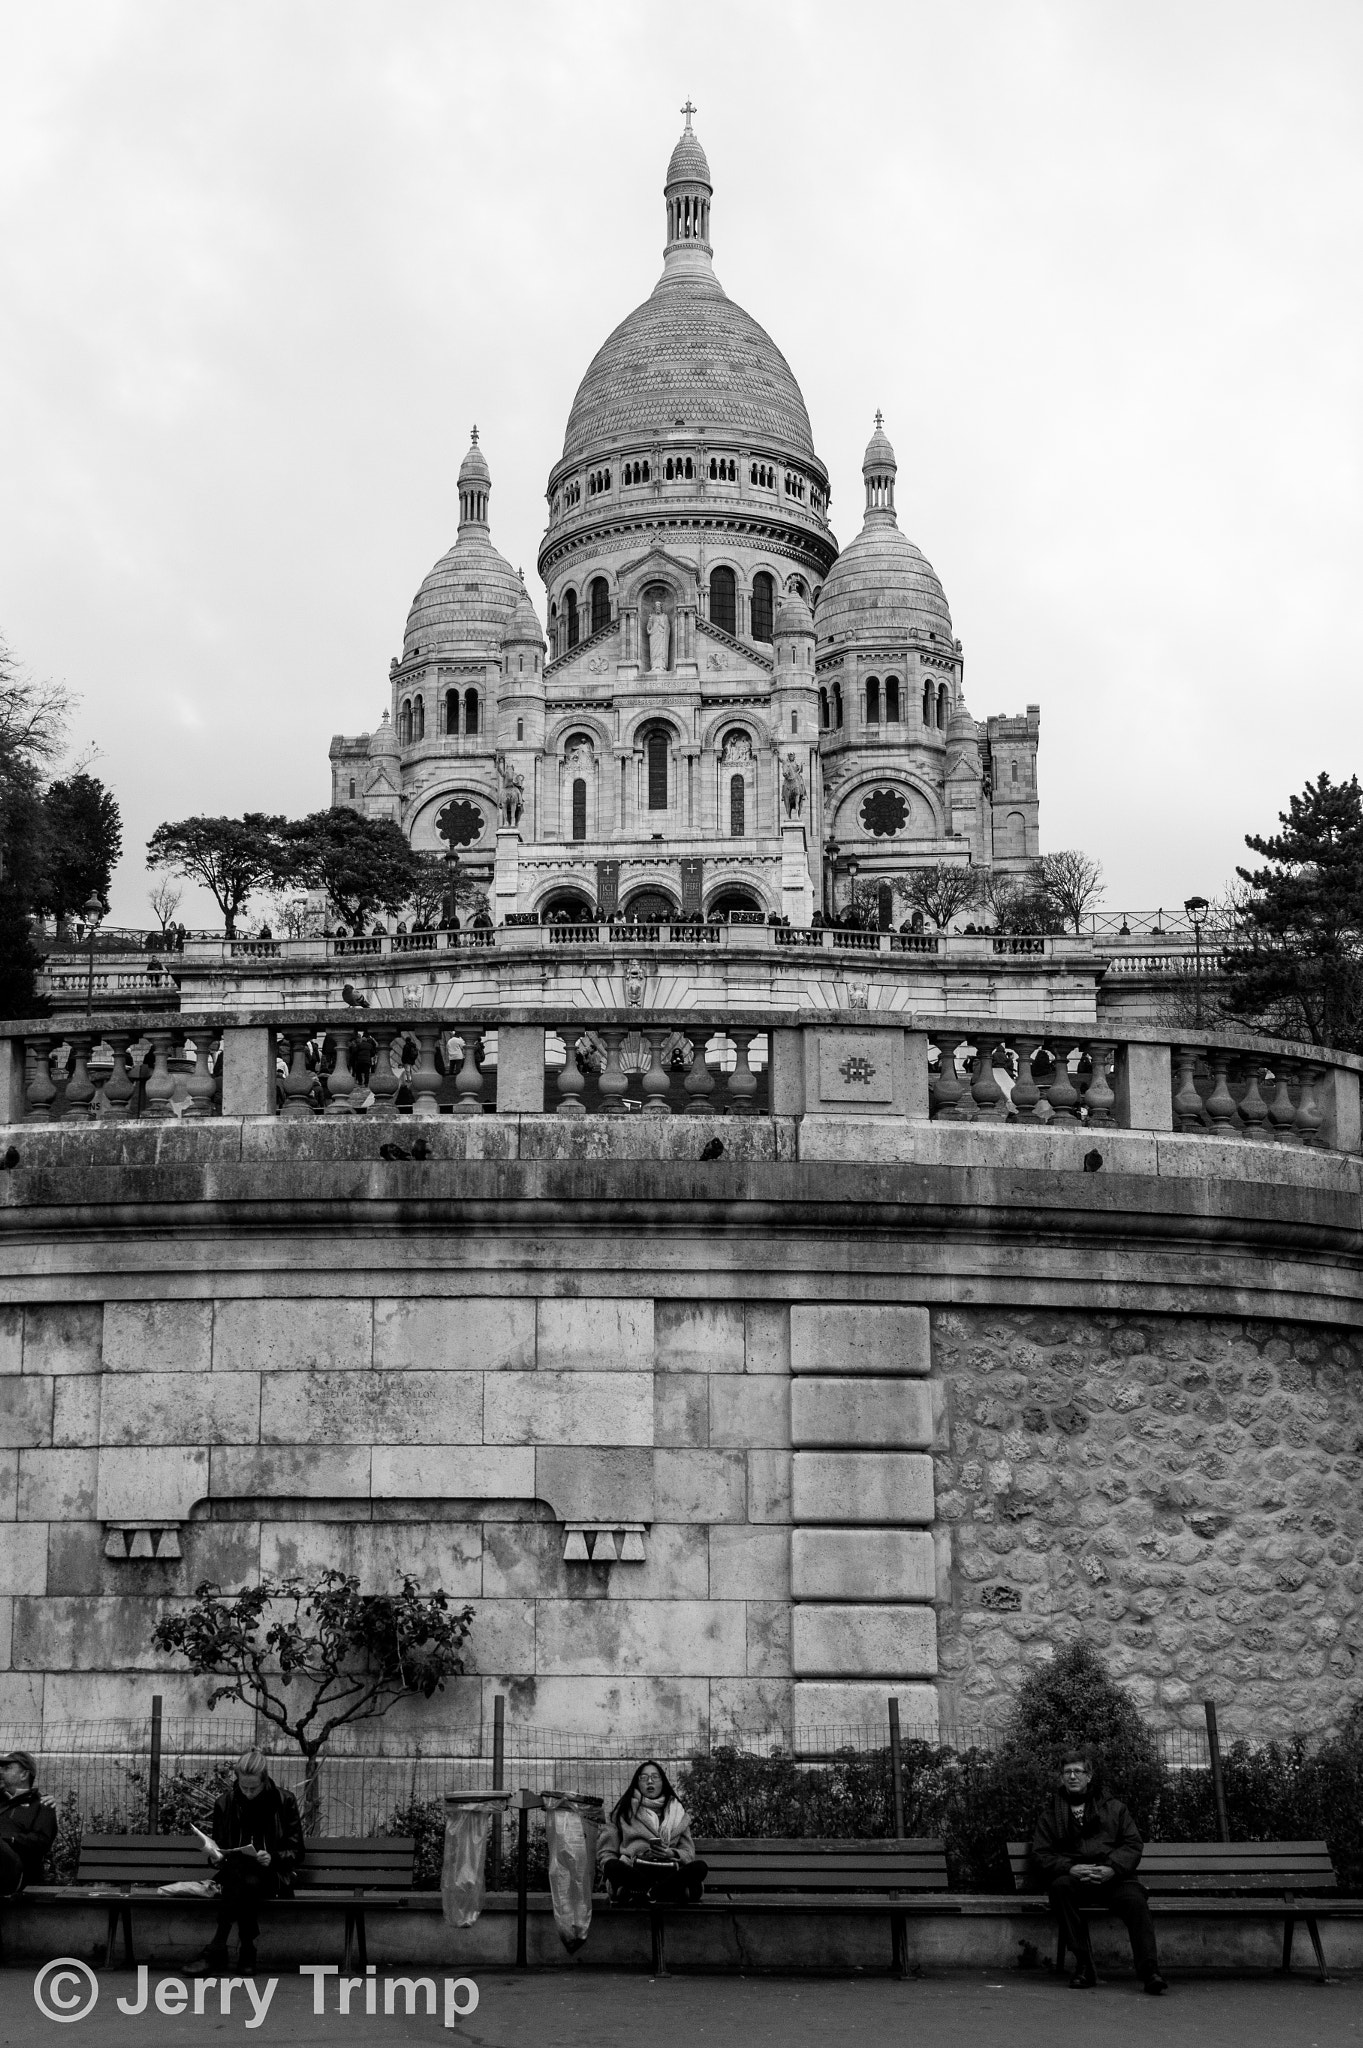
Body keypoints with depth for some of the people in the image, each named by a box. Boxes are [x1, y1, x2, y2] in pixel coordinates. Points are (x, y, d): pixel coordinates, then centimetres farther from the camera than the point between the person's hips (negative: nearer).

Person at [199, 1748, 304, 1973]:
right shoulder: (226, 1803, 8)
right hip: (235, 1870, 2)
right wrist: (215, 1856, -9)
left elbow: (296, 1852, 3)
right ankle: (247, 1953, -34)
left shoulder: (285, 1802, 2)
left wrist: (272, 1858, -17)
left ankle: (217, 1951, -31)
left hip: (273, 1874, -2)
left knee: (250, 1881, -38)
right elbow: (218, 1846, 15)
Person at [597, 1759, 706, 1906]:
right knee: (612, 1866, -36)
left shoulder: (677, 1812, 25)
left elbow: (689, 1853, 16)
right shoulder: (624, 1812, 21)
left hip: (669, 1872, 1)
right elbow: (605, 1852, 14)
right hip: (634, 1871, -1)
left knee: (699, 1867, -30)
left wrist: (671, 1854, -6)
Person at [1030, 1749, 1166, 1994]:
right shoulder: (1051, 1813, 19)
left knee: (1135, 1899, -32)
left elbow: (1133, 1845, 10)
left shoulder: (1114, 1808, 20)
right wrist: (1070, 1868, -12)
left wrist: (1112, 1868, -11)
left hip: (1113, 1877, 0)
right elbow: (1040, 1854, 9)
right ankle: (1084, 1966, -32)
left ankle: (1149, 1971, -37)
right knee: (1059, 1886, -35)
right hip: (1073, 1878, 0)